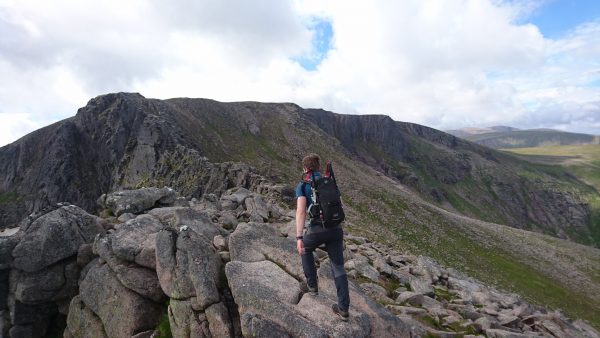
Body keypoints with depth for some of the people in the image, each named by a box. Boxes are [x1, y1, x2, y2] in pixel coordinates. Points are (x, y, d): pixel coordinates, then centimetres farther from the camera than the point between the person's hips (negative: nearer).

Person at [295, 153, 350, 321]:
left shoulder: (303, 185, 1)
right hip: (336, 227, 4)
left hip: (318, 228, -4)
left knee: (306, 249, 30)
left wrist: (299, 238, -18)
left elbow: (301, 211, -13)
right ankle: (343, 308, 15)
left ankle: (312, 285, 34)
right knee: (338, 267, 14)